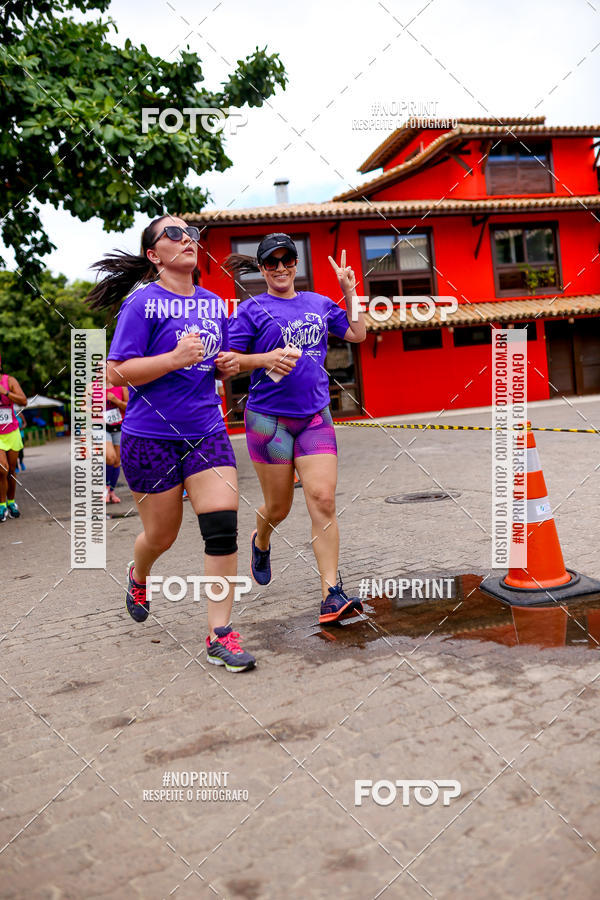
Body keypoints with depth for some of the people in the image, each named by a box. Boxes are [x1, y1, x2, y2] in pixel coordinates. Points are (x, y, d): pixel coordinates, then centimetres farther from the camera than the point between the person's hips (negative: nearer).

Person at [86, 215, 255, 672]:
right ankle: (138, 575, 47)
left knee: (223, 525, -9)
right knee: (162, 535, 9)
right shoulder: (143, 301, -8)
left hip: (207, 431, 4)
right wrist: (175, 358, -24)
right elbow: (117, 372, -13)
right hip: (151, 436, -4)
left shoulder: (213, 302, 11)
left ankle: (220, 633, 3)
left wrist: (229, 363, 2)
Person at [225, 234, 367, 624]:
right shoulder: (252, 309, 1)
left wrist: (350, 292, 11)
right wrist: (267, 359, -19)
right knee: (279, 506, 6)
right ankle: (261, 541, 44)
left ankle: (332, 595, -7)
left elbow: (358, 334, 19)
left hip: (315, 417, 3)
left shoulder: (319, 304, 14)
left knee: (323, 500, -10)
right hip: (268, 417, -2)